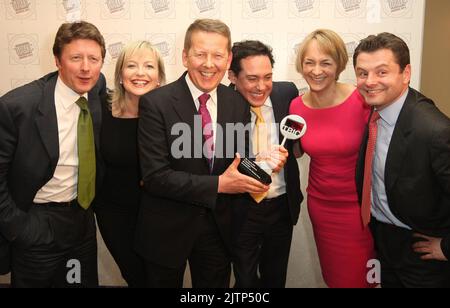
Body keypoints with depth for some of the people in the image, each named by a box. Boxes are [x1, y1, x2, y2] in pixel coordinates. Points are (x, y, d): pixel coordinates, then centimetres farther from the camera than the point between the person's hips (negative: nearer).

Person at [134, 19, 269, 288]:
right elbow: (155, 176, -20)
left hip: (219, 226, 4)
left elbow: (238, 160, 8)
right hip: (167, 229, -3)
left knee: (216, 284, 20)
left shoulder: (238, 104, -2)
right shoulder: (156, 103, -16)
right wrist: (218, 185, -22)